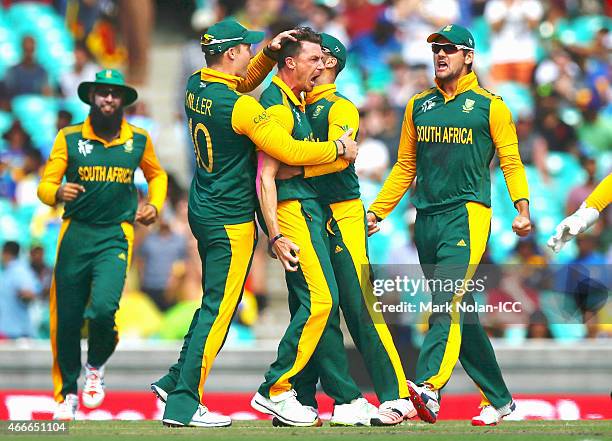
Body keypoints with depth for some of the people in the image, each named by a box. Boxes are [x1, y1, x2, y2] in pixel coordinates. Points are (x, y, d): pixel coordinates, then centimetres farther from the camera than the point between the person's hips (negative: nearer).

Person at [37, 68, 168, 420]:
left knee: (103, 308, -23)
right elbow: (45, 186, -2)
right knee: (66, 319, 3)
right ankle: (67, 394, 24)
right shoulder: (69, 138, 0)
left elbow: (156, 175, 25)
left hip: (116, 236, -1)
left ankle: (97, 367, 9)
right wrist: (58, 193, -25)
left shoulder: (139, 140, 6)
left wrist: (155, 205, 7)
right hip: (75, 234, 1)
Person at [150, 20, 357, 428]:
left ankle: (176, 382, 22)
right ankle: (183, 404, -5)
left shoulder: (195, 87, 3)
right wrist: (338, 147, -7)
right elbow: (290, 152, -21)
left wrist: (269, 53, 6)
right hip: (232, 222, -9)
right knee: (218, 311, -4)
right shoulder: (240, 106, -21)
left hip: (203, 212, 9)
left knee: (215, 304, 20)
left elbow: (245, 80, 23)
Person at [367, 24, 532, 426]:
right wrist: (376, 212, 16)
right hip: (427, 219, 6)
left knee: (450, 300, -22)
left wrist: (522, 208, -15)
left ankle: (430, 388, -37)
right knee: (461, 315, 8)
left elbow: (511, 162, 0)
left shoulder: (489, 106, 4)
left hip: (467, 213, -6)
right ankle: (498, 399, 17)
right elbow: (405, 167, 22)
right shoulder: (418, 106, 17)